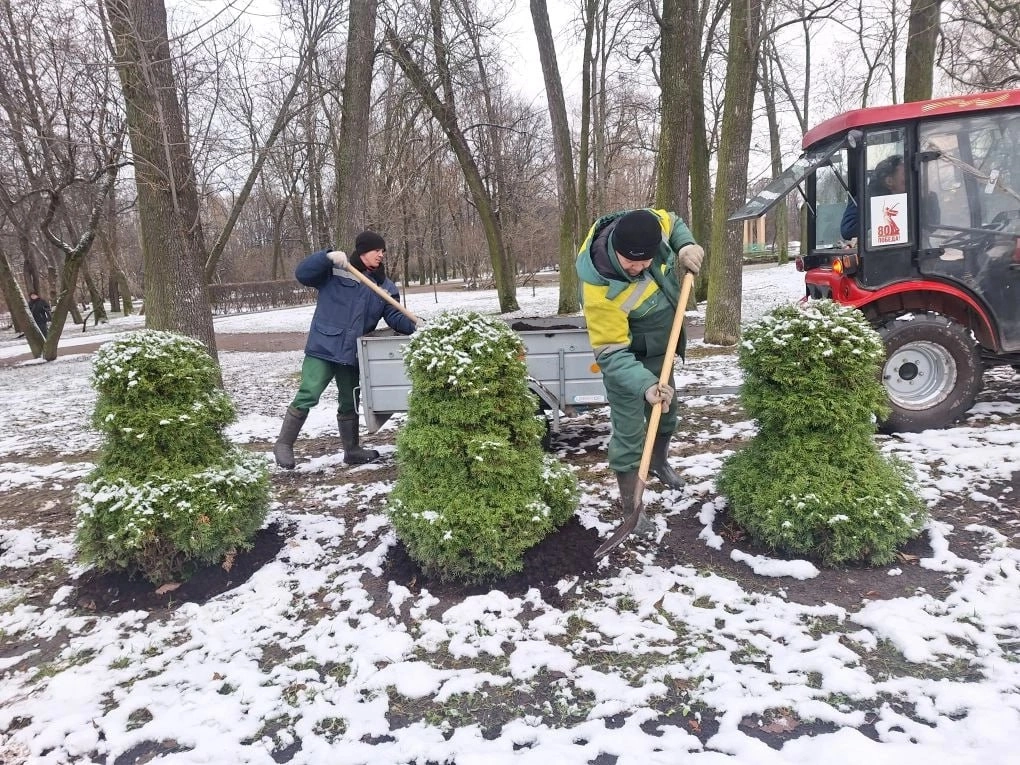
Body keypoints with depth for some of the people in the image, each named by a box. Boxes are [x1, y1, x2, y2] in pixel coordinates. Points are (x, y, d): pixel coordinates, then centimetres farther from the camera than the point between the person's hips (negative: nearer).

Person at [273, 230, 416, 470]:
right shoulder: (335, 270, -3)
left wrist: (414, 326, -15)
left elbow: (395, 316, 4)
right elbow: (303, 273, -11)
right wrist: (328, 257, -24)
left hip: (353, 354, 6)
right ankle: (284, 444, 2)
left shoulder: (384, 285, 10)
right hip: (323, 347, -6)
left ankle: (352, 450, 31)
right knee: (307, 395, -13)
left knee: (350, 403, 17)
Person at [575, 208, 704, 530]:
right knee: (629, 433, -4)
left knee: (666, 413, 26)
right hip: (626, 357, -7)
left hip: (660, 350, 8)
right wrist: (646, 385, -46)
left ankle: (658, 462, 54)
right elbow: (611, 354, -34)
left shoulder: (650, 224, -22)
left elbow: (674, 224, 4)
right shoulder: (600, 291, -40)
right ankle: (630, 506, 13)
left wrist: (686, 246, -17)